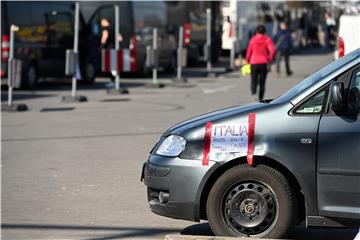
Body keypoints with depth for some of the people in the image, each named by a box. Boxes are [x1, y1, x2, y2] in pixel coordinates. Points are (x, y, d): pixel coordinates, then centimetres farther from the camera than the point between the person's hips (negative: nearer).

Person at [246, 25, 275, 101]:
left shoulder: (253, 39, 3)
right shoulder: (267, 39, 0)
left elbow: (249, 51, 5)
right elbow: (272, 50, -14)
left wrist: (248, 61, 18)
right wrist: (270, 59, -3)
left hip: (254, 63, 0)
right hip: (264, 63, 0)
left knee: (254, 81, 4)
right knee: (262, 82, 9)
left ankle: (254, 93, -26)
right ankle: (260, 99, 9)